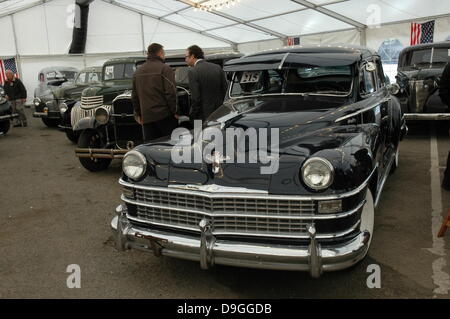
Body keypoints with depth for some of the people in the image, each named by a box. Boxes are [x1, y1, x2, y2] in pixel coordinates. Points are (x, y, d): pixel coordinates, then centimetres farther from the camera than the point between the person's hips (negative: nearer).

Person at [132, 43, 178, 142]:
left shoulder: (138, 71, 14)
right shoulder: (164, 69, -7)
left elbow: (134, 96, 18)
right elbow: (170, 92, -14)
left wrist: (138, 114, 24)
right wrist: (175, 111, -8)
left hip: (146, 117, 6)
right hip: (165, 115, -5)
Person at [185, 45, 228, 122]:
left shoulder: (193, 72, -11)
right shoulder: (218, 68, 7)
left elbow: (195, 98, -16)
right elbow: (225, 91, 6)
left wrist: (192, 115, -7)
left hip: (204, 116, -6)